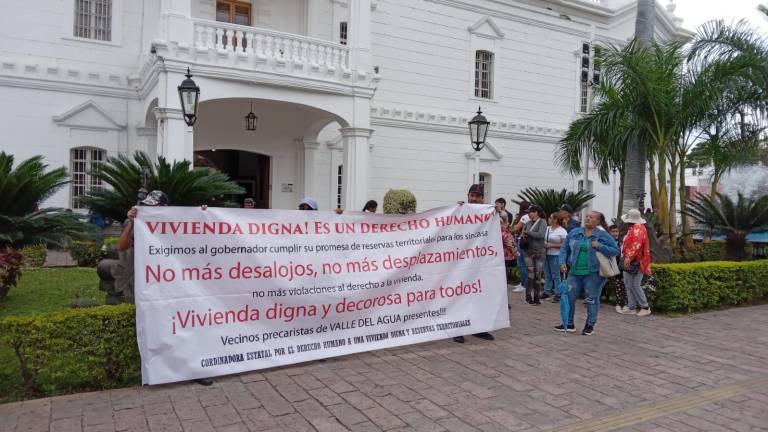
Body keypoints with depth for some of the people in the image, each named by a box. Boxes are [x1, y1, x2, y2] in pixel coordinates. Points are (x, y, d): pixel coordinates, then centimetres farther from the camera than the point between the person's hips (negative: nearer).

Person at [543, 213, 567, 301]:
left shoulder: (562, 231, -6)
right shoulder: (547, 229, 11)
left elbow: (564, 245, -10)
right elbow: (542, 239, 21)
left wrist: (551, 245, -15)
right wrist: (544, 243, -1)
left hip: (555, 255, -6)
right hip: (546, 254, 6)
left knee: (556, 275, -4)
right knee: (547, 275, 11)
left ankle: (558, 294, 3)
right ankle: (547, 292, 19)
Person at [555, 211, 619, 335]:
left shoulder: (603, 235, -1)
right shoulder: (574, 233, 8)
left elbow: (616, 250, -4)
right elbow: (564, 248, 12)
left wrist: (600, 246, -17)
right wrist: (563, 262, -2)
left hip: (593, 273, -3)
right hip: (574, 272, 3)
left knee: (592, 299, 6)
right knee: (569, 297, 5)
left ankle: (590, 325, 20)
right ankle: (569, 324, 20)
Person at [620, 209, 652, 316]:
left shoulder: (638, 229, -14)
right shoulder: (633, 228, 18)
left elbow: (636, 245, -24)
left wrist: (628, 258, -27)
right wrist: (626, 258, 20)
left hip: (635, 262, -10)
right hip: (629, 261, 10)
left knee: (635, 285, -6)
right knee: (628, 284, 11)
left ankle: (645, 308, 5)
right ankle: (632, 308, 16)